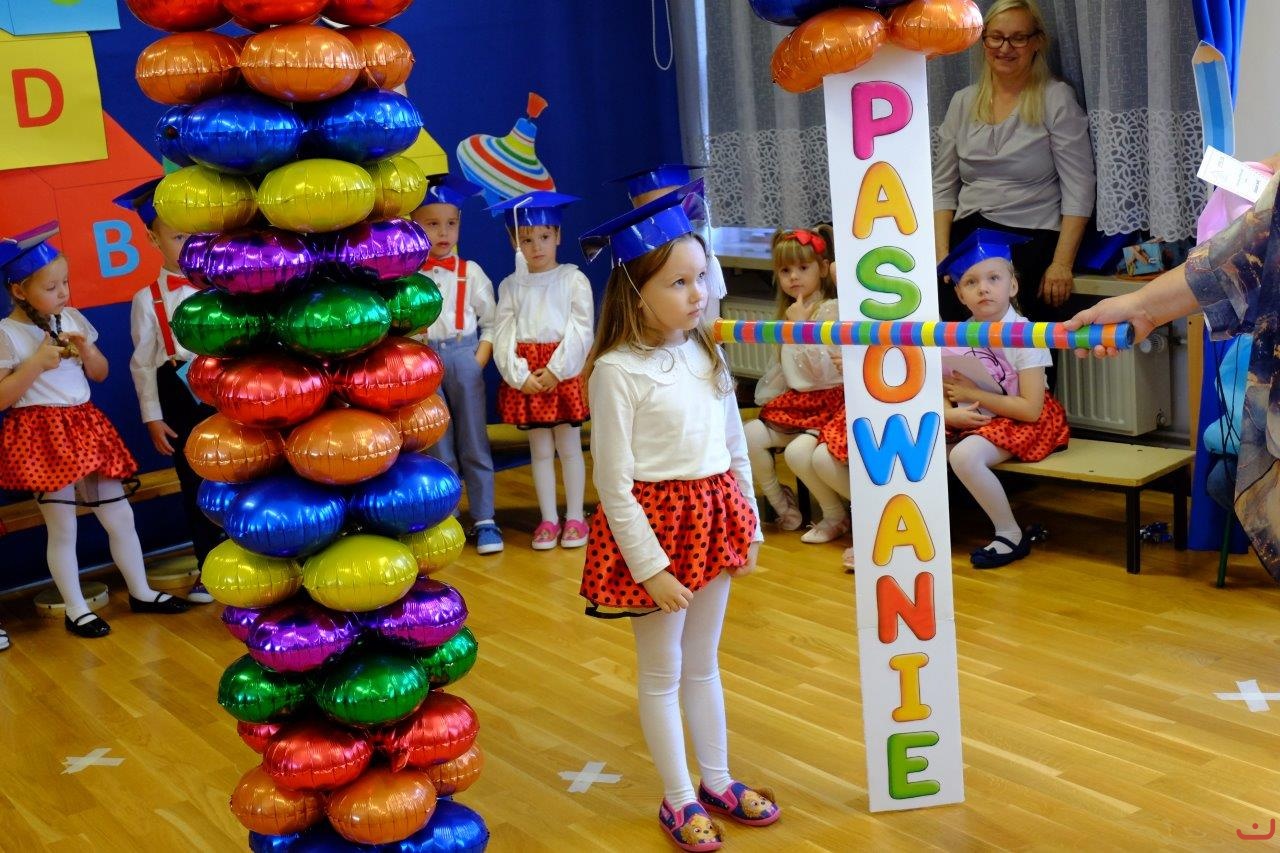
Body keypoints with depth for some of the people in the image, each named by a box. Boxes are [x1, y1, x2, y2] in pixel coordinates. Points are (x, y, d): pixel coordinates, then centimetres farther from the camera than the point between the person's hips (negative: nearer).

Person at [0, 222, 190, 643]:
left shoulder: (73, 319, 6)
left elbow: (101, 374, 15)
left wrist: (87, 351, -6)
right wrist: (36, 364, -19)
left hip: (85, 428, 6)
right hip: (42, 436, -6)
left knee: (120, 515, 10)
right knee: (62, 529, 2)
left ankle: (140, 592, 26)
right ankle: (76, 610, 16)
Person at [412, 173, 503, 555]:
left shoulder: (470, 272, 2)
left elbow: (491, 323, 3)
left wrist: (479, 360, -7)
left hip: (464, 357, 0)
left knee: (474, 444, 5)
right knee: (438, 448, 9)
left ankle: (484, 520, 11)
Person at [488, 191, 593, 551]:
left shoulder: (573, 279, -1)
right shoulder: (511, 286, 6)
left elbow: (580, 329, -8)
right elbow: (503, 334, 0)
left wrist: (556, 369, -15)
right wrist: (520, 375, -13)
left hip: (565, 372, -2)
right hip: (526, 376, 2)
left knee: (569, 447, 6)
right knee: (540, 450, 9)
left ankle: (574, 517, 17)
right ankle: (548, 519, 18)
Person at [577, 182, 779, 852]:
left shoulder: (706, 355, 3)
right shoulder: (617, 371, -17)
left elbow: (735, 450, 11)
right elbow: (614, 483, -17)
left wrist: (748, 525, 12)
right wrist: (649, 566, -17)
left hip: (713, 519, 6)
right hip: (654, 523, -6)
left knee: (703, 663, 20)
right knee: (661, 673, 11)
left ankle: (717, 782, 36)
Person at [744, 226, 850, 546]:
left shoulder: (832, 310, -10)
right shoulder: (791, 313, 16)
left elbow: (821, 370, -18)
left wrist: (799, 327, -18)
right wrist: (765, 396, 16)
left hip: (829, 401, -8)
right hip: (798, 402, 8)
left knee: (798, 451, -28)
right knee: (751, 435, -7)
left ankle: (836, 517, -5)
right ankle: (780, 504, 9)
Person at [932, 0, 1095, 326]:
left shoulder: (1056, 98, 1)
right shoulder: (963, 101, 13)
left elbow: (1078, 190, -3)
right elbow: (943, 186, 12)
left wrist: (1062, 263, -13)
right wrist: (942, 255, -2)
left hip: (1033, 238, -3)